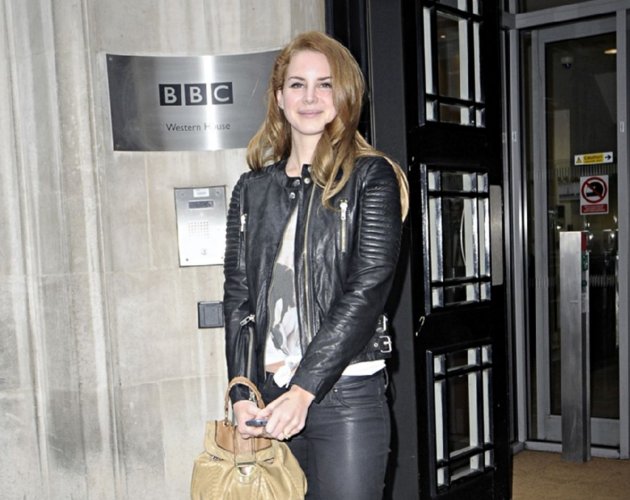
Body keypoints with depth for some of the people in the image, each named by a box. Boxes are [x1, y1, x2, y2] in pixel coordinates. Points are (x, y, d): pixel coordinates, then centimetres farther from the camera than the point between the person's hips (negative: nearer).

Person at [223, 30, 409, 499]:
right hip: (270, 397, 4)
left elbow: (368, 291, -10)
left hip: (346, 394, -4)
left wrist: (303, 390, -15)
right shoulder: (252, 189, 11)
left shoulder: (371, 177, -1)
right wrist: (242, 394, -4)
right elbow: (238, 298, 7)